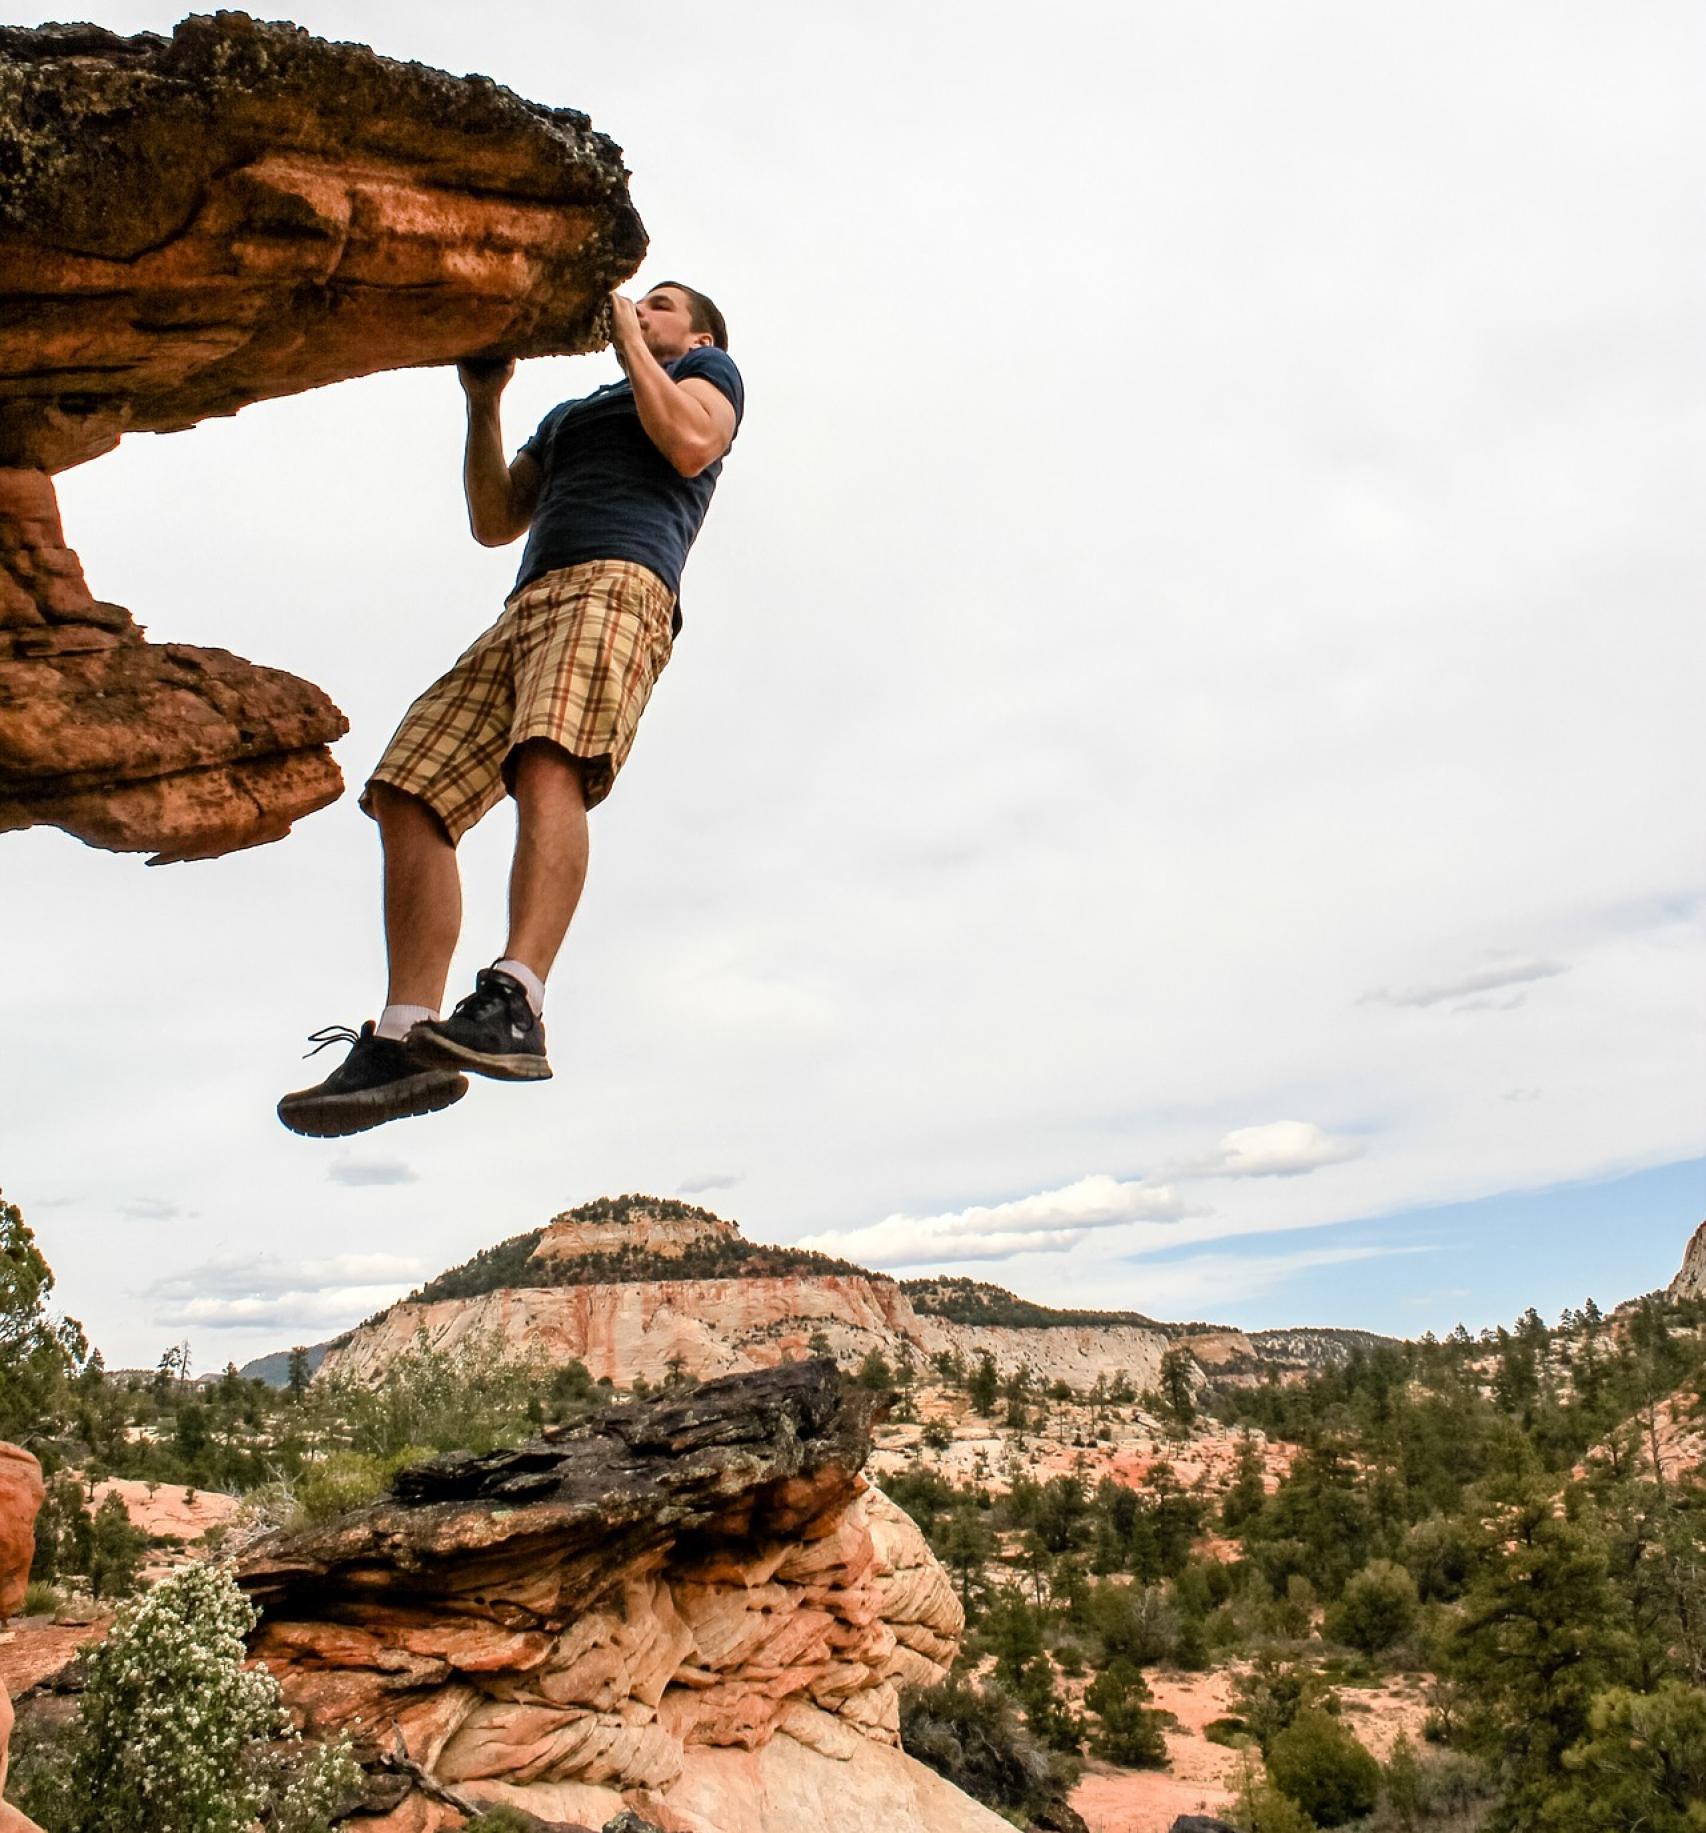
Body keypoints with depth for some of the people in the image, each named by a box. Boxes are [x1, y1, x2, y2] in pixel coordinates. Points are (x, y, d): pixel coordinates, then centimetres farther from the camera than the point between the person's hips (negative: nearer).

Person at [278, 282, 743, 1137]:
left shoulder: (710, 371, 24)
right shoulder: (569, 415, 41)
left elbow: (688, 444, 0)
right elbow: (494, 521, 31)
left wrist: (631, 341, 12)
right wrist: (484, 403, 22)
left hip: (620, 581, -7)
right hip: (527, 604, 7)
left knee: (549, 762, -35)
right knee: (408, 797, -12)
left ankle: (513, 1004, -47)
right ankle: (404, 1040, -19)